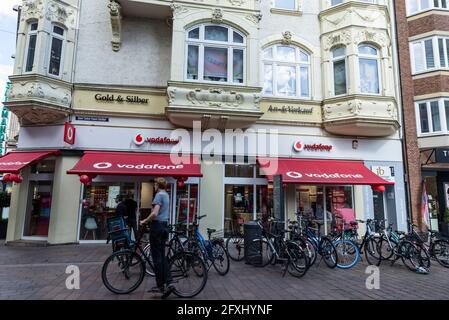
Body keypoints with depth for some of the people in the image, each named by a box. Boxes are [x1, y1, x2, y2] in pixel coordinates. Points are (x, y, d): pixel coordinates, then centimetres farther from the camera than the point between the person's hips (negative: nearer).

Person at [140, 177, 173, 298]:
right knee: (162, 256, 10)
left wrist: (144, 221, -7)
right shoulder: (166, 195, 16)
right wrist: (148, 219, 25)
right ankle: (168, 283, 7)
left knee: (157, 257, -1)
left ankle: (160, 285, 6)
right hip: (164, 225, 9)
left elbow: (154, 213, -22)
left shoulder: (159, 195, -12)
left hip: (157, 226, -9)